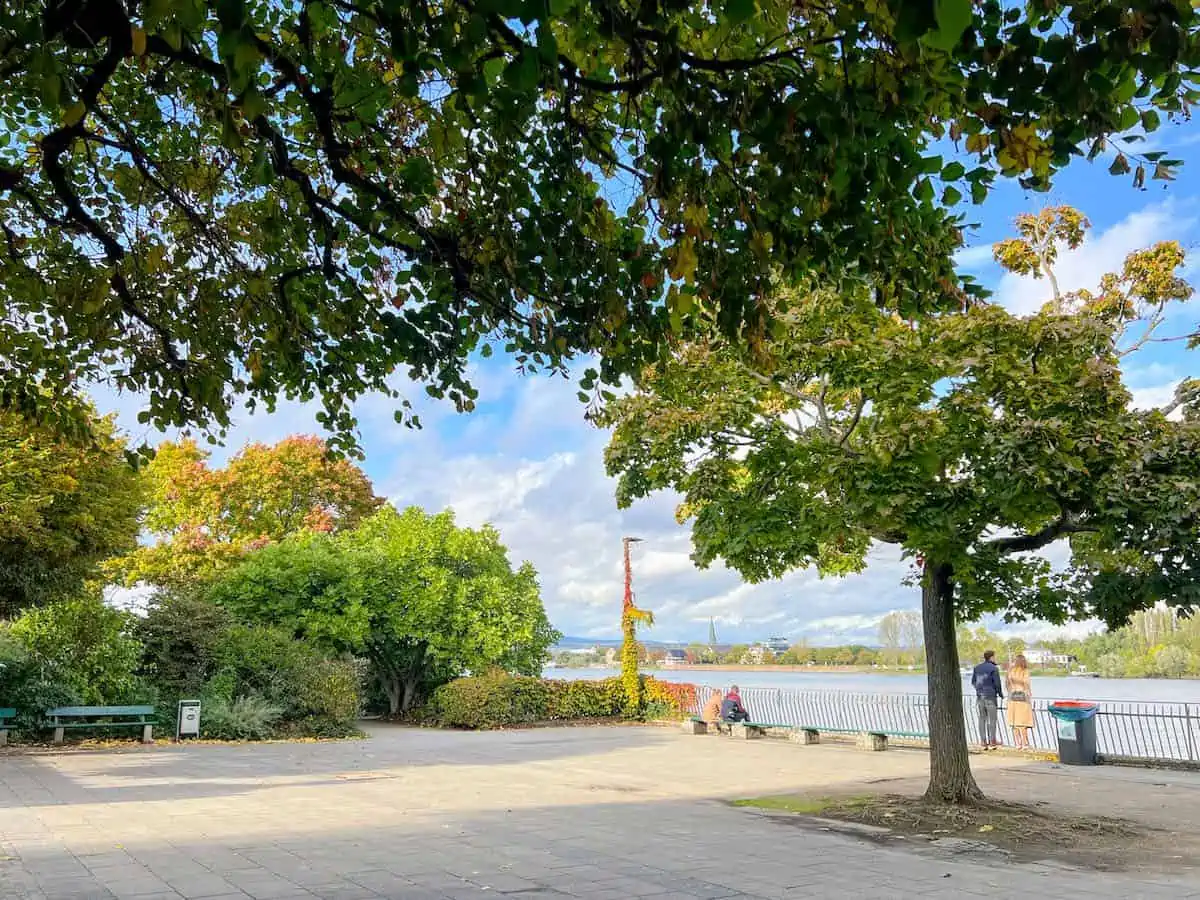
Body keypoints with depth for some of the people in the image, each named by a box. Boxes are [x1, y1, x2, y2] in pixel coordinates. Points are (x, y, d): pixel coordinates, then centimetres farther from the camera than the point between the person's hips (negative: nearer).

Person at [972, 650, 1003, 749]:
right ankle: (992, 741, 3)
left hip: (980, 696, 5)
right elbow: (997, 683, -10)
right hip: (990, 696, -5)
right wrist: (1001, 694, 6)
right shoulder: (993, 668, -9)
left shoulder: (977, 668, 9)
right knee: (992, 719, 3)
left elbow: (973, 681, 13)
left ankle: (983, 741, 6)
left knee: (982, 719, 6)